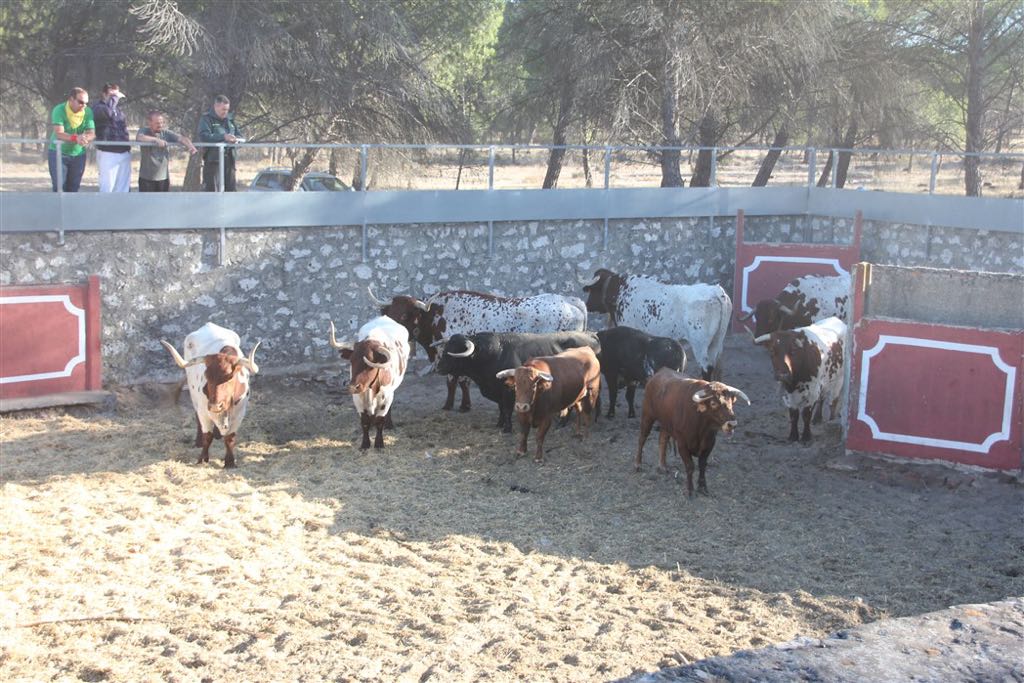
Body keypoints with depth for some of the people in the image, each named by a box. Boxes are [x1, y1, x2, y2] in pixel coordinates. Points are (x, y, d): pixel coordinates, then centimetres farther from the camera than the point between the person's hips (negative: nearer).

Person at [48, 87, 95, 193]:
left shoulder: (88, 112, -6)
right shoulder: (59, 110, -16)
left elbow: (92, 133, -13)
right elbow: (59, 133, -26)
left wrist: (85, 138, -38)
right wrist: (75, 138, -45)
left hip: (78, 154, 3)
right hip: (58, 152, -3)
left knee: (73, 189, 9)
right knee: (59, 188, -8)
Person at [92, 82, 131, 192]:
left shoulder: (118, 109, 16)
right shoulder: (99, 108, -6)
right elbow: (107, 112, -31)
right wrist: (114, 97, -18)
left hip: (124, 153, 7)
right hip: (108, 153, -7)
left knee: (123, 186, 10)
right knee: (107, 186, -8)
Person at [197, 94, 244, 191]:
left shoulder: (230, 119, 18)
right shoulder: (206, 118, -1)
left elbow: (239, 135, 17)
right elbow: (204, 136, -17)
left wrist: (236, 139, -8)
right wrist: (223, 137, -27)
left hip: (229, 159, 6)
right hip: (213, 158, -6)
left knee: (230, 187, 9)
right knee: (210, 189, -9)